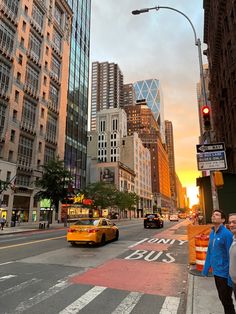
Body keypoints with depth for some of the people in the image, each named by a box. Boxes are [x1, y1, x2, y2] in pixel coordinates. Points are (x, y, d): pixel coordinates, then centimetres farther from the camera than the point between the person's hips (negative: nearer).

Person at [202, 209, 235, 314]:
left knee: (226, 299, 10)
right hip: (216, 272, 7)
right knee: (221, 297, 22)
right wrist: (206, 269, 12)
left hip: (224, 273, -7)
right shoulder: (212, 233, 3)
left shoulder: (227, 234, -20)